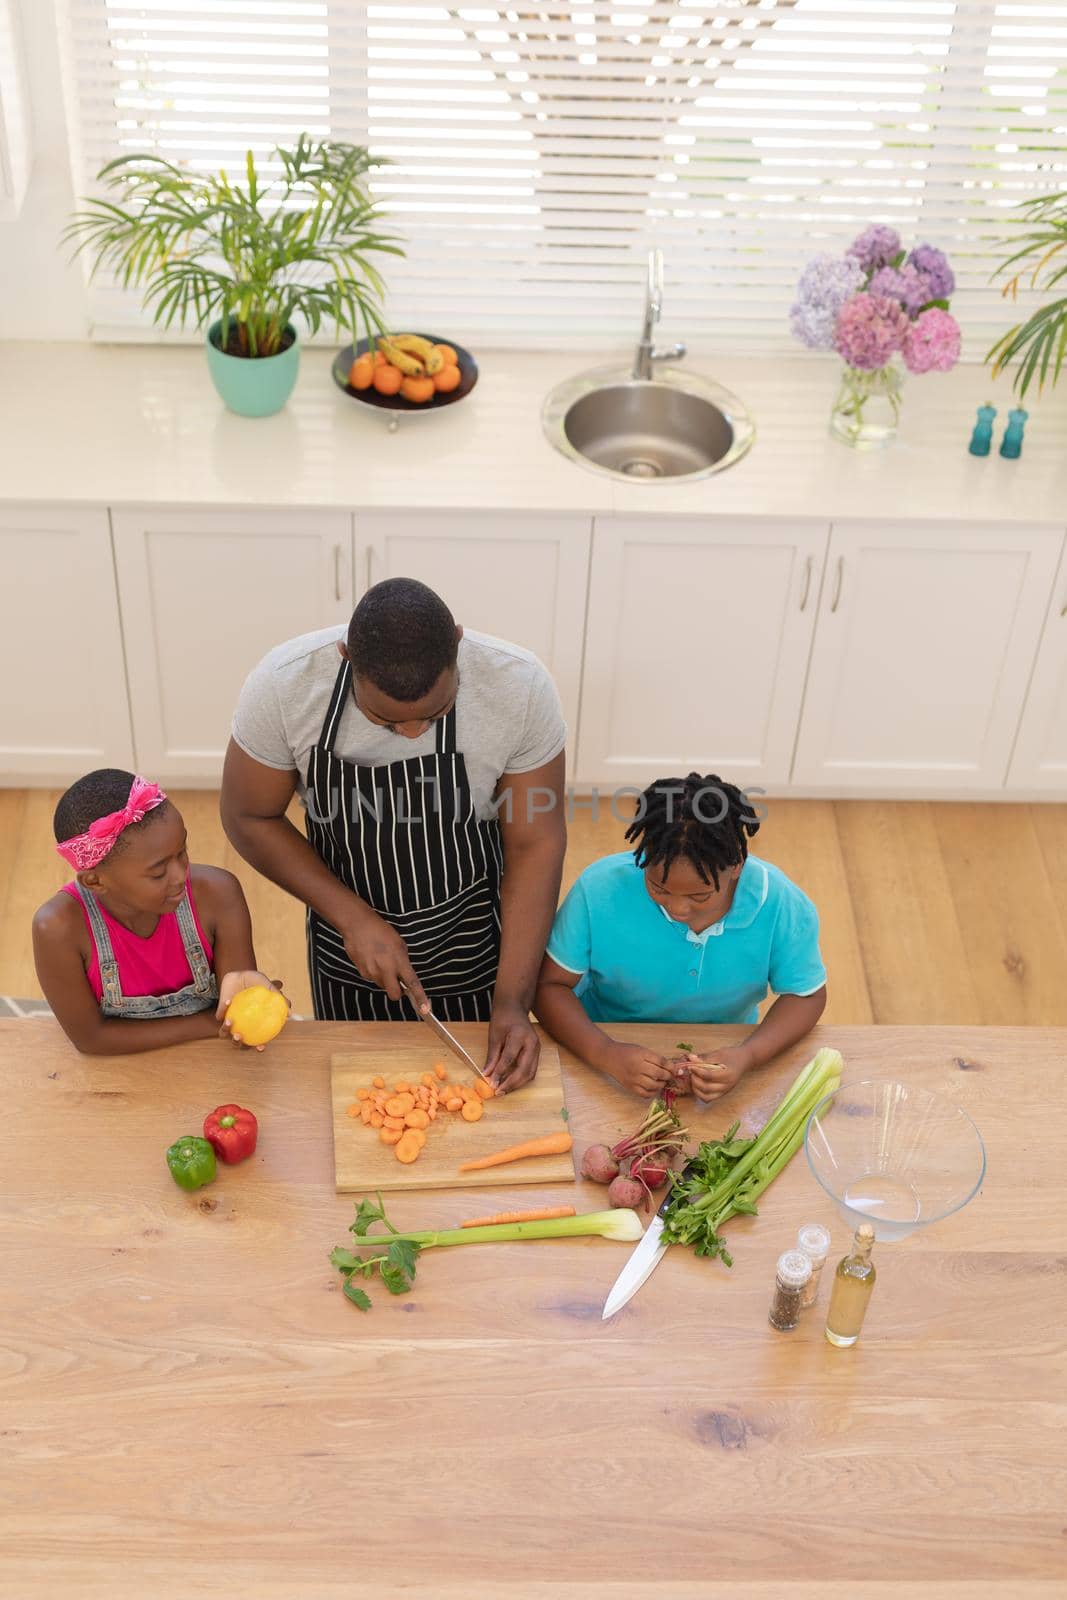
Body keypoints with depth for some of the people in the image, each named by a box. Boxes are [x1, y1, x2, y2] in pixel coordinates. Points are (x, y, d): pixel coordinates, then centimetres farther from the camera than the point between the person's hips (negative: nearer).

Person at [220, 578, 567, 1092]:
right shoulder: (284, 685, -27)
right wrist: (353, 918, -20)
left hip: (476, 953, 0)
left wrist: (512, 1000, -21)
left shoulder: (520, 688, -28)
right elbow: (248, 818, -12)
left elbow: (535, 843, -18)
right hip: (349, 954, 1)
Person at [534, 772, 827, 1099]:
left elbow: (805, 995, -5)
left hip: (720, 1056, 2)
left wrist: (749, 1056, -26)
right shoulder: (600, 889, -23)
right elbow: (549, 985, -14)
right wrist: (606, 1054, -33)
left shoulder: (784, 906, -20)